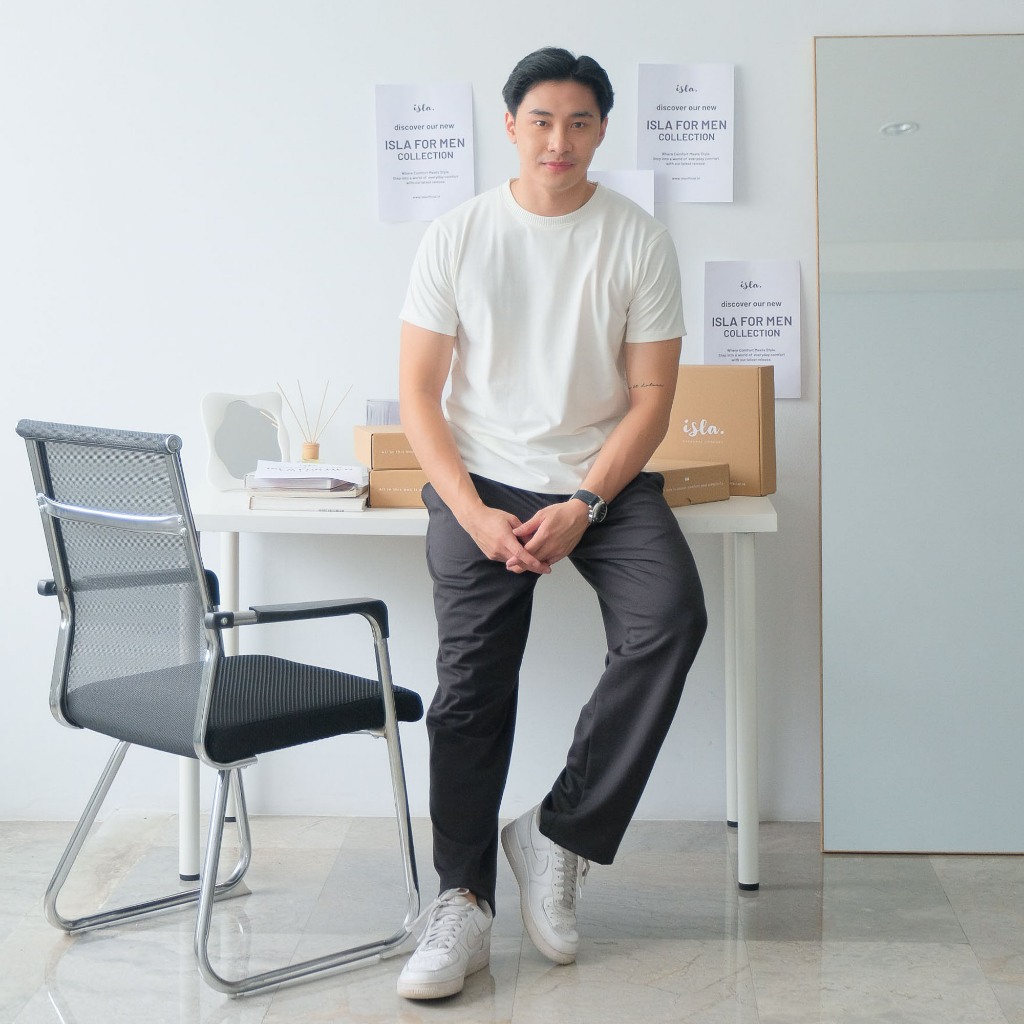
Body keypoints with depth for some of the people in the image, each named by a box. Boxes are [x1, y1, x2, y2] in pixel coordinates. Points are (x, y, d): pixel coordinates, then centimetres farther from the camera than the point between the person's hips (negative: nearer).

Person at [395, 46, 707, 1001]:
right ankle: (463, 903, -3)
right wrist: (475, 516, -13)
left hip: (605, 481, 0)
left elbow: (649, 400, -2)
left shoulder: (638, 240, 0)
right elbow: (417, 393, -1)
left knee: (669, 618, -25)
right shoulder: (456, 235, 0)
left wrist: (583, 507, -15)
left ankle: (556, 833, -12)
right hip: (481, 482, 0)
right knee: (471, 685, -12)